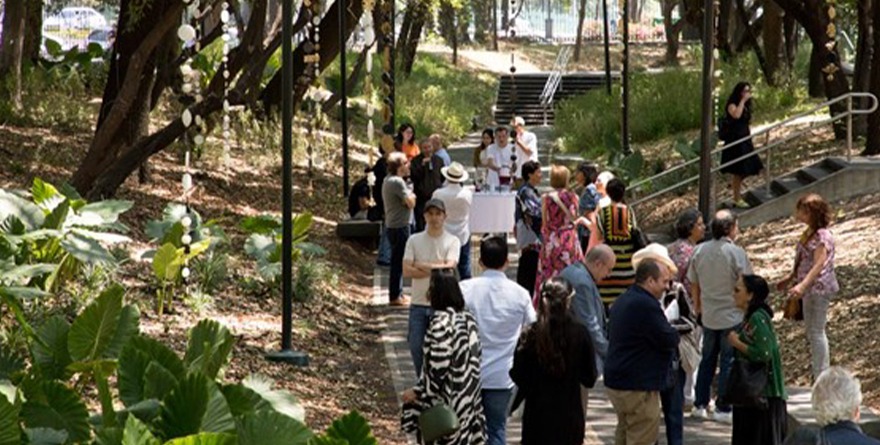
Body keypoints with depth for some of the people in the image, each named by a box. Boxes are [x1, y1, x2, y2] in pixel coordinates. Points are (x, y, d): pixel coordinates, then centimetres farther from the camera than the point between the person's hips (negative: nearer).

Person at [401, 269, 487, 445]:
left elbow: (438, 368, -22)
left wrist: (417, 391, -11)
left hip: (444, 400, -7)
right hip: (465, 398, 7)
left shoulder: (441, 322, -21)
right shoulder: (467, 318, 3)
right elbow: (472, 360, 7)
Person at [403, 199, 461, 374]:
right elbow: (407, 271, -7)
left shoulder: (452, 241, -1)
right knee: (416, 347, 5)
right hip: (418, 303, 2)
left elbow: (449, 267, -17)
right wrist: (437, 269, -11)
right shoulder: (414, 240, 4)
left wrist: (423, 265, -10)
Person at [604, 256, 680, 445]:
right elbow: (669, 340, -21)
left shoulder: (622, 301, 12)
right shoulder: (646, 305, -22)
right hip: (638, 387, -10)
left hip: (616, 382, 10)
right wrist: (675, 332, 3)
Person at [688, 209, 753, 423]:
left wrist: (697, 305, 22)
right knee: (729, 361, 3)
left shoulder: (699, 251, 0)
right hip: (732, 315, -5)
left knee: (708, 359, 17)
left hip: (708, 315, 5)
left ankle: (700, 405, 21)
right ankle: (723, 408, 6)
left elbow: (693, 283, 9)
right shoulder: (736, 252, -16)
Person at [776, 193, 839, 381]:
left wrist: (802, 285, -38)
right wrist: (790, 278, 23)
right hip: (810, 288, 10)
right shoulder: (810, 232, 8)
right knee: (812, 329, 18)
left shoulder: (822, 237, -21)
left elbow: (819, 265, -28)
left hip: (819, 288, -10)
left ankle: (821, 375, 7)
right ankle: (819, 367, 30)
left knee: (816, 331, -2)